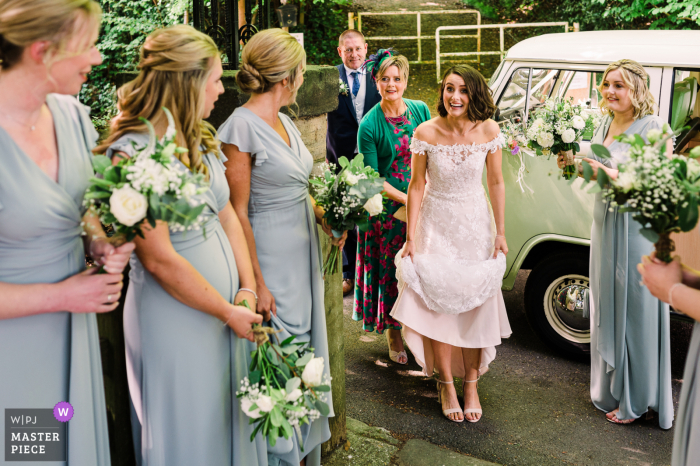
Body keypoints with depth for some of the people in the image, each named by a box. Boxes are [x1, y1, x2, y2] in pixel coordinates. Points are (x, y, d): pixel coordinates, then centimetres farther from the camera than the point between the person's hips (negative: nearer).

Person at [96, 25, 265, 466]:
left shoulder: (200, 139, 5)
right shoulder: (133, 153, -20)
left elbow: (228, 215, 7)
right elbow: (160, 261, -21)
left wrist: (247, 289, -3)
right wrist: (228, 312, -12)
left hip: (227, 304, 8)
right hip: (177, 316, -7)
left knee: (232, 416, 20)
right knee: (191, 430, 11)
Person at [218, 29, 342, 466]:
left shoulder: (285, 121, 10)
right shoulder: (241, 126, -16)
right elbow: (237, 213, -17)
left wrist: (323, 214, 1)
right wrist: (256, 283, -18)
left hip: (304, 250, 9)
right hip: (272, 259, -9)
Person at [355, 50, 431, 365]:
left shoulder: (420, 111, 2)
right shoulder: (370, 124, -11)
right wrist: (405, 198, -16)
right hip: (388, 208, -3)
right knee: (391, 271, 7)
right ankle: (394, 334, 26)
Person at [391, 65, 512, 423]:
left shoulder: (489, 131, -10)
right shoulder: (425, 133, -13)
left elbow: (496, 183, 0)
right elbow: (417, 185, -7)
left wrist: (500, 232, 1)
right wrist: (411, 237, -7)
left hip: (476, 225, 1)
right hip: (436, 224, -1)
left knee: (476, 303, 5)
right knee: (439, 303, 3)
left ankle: (471, 383, 22)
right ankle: (447, 384, 20)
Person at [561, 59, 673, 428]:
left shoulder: (651, 126, -12)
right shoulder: (604, 125, 11)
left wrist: (614, 175, -26)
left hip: (639, 228, -8)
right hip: (605, 224, 8)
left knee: (636, 311, 1)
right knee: (607, 308, 15)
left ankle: (636, 400, 16)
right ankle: (611, 389, 32)